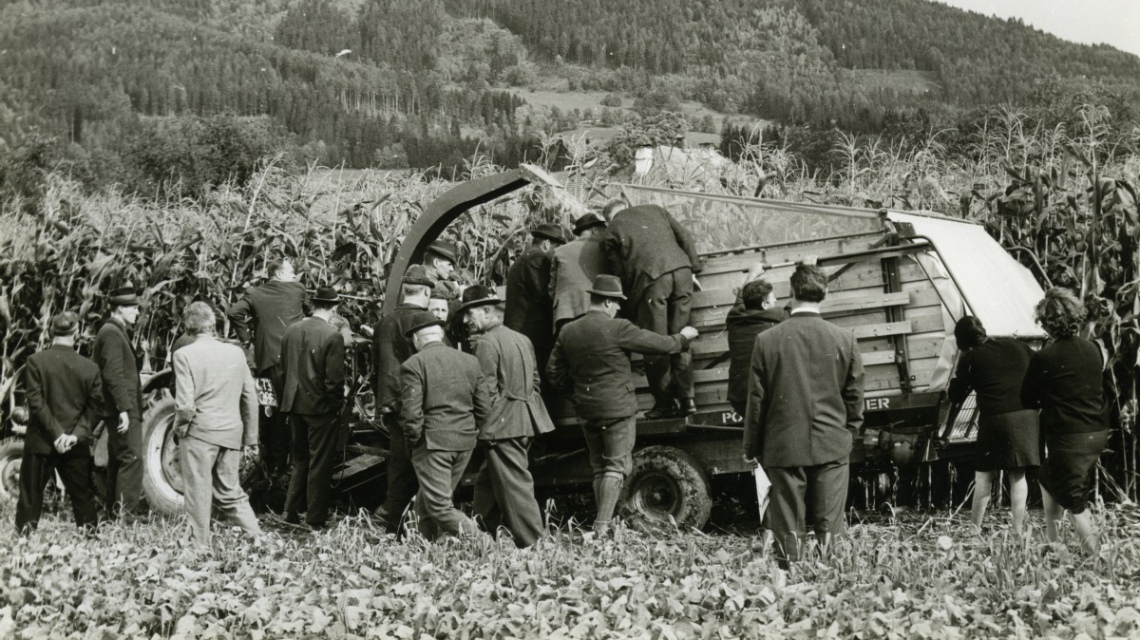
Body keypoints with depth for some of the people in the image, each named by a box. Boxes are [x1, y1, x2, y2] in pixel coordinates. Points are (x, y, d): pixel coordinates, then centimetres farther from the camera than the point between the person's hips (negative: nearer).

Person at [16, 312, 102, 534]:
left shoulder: (36, 362, -7)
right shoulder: (90, 368, -1)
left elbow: (36, 403, -11)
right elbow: (94, 407, -2)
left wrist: (57, 434, -10)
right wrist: (77, 434, -7)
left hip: (41, 442, -1)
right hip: (77, 447, 2)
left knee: (30, 497, 7)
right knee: (83, 497, 12)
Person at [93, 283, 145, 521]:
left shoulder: (113, 332, 19)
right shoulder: (112, 334, -13)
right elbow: (114, 375, -21)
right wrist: (124, 408, -25)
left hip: (119, 411, 11)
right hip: (123, 410, -11)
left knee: (118, 461, 13)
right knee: (132, 459, -13)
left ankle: (114, 513, 18)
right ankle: (125, 513, -16)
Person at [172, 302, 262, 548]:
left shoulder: (185, 355, -10)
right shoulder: (236, 352, 3)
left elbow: (185, 404, -16)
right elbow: (250, 397, 7)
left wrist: (180, 426, 2)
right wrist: (250, 436, 16)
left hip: (200, 433, -5)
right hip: (231, 434, 5)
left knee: (198, 492, 6)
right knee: (230, 492, 16)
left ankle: (201, 545, 11)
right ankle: (256, 535, 9)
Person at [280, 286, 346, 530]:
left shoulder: (291, 330, 1)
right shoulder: (332, 337, -17)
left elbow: (284, 366, 9)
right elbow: (334, 379, -18)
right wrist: (338, 404, -3)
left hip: (295, 405, 6)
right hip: (321, 407, -6)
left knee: (300, 460, 20)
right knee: (320, 464, 4)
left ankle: (291, 512, 20)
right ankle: (315, 519, 8)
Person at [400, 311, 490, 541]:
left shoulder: (413, 365, -8)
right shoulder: (470, 361, 7)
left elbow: (411, 412, -14)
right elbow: (483, 406, 7)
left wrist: (414, 441, 0)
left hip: (432, 442, -6)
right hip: (465, 443, 6)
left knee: (439, 505, -2)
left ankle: (474, 534, -22)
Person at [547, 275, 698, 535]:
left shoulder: (568, 332, 4)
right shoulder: (617, 329, -13)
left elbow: (554, 373, 9)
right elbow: (660, 344, -7)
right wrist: (683, 337, 12)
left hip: (586, 410, 6)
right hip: (617, 407, -6)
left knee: (599, 467, 14)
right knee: (616, 466, -2)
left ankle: (600, 524, 12)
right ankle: (603, 524, -11)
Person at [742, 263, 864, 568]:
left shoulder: (767, 340, -5)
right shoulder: (845, 339, -3)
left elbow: (756, 399, 0)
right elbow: (854, 396, 4)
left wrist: (751, 448, 10)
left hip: (784, 447, -1)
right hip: (831, 446, 1)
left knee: (787, 528, 5)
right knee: (829, 528, 6)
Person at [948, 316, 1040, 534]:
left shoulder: (970, 359, 2)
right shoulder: (1016, 346, 13)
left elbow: (955, 397, 8)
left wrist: (957, 376, 23)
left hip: (995, 419, -4)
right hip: (1027, 416, 4)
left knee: (983, 477, 6)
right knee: (1018, 476, 10)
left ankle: (974, 531, 7)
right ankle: (1018, 531, 9)